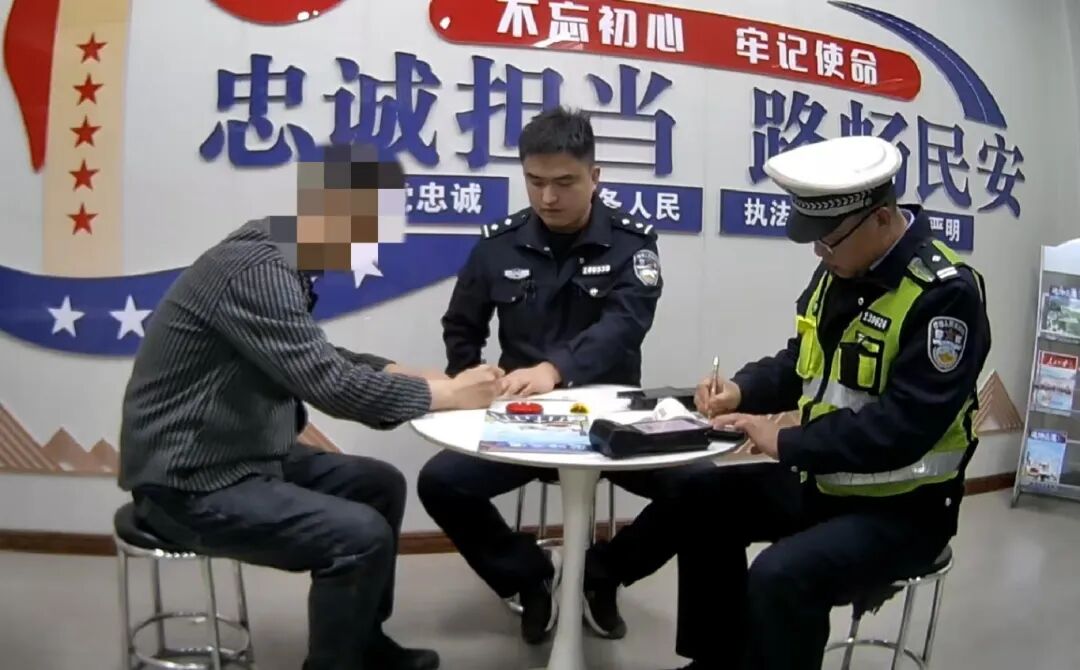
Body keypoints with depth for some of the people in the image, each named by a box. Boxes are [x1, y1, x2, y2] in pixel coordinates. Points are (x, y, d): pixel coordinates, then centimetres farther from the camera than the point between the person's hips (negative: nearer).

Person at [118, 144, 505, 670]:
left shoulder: (277, 260, 5)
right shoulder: (254, 270, -26)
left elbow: (319, 362, 15)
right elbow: (330, 385, -29)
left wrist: (414, 376, 1)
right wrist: (448, 395, -16)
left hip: (249, 457, 10)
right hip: (190, 484, -10)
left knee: (380, 484, 11)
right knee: (360, 535, -19)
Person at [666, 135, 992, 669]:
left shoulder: (944, 292, -22)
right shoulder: (840, 270, 3)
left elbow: (905, 427, -28)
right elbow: (802, 362, 13)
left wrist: (787, 444, -24)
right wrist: (742, 390, -6)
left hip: (901, 508, -8)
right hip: (822, 480, 9)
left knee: (780, 578, -30)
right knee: (704, 501, 8)